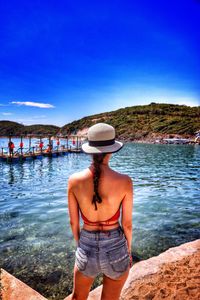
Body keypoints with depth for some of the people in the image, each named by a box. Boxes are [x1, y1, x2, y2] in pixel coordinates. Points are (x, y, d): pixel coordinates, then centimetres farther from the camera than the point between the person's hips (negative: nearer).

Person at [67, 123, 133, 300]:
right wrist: (128, 251, 10)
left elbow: (73, 222, -3)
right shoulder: (124, 181, -19)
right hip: (115, 248, -1)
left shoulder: (74, 180, -15)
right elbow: (127, 224, -8)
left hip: (87, 248, 1)